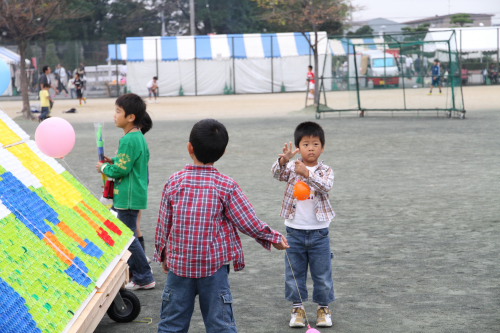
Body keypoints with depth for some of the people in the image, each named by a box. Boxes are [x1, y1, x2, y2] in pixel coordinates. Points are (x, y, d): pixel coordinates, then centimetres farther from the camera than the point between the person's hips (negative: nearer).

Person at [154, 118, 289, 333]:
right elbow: (249, 223, -5)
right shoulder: (226, 186, -9)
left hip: (179, 264, 2)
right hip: (213, 267, -1)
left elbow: (163, 224, 3)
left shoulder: (174, 182, -4)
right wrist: (275, 238, 12)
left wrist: (162, 255, 18)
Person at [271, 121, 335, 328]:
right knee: (294, 272, 8)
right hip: (295, 231, 1)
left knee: (322, 273, 7)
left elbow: (326, 186, -21)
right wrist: (283, 160, -40)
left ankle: (324, 308, 21)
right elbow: (277, 174, -20)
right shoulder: (292, 167, -1)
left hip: (319, 231, -1)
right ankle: (297, 308, 21)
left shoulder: (325, 171, -1)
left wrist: (307, 174, -34)